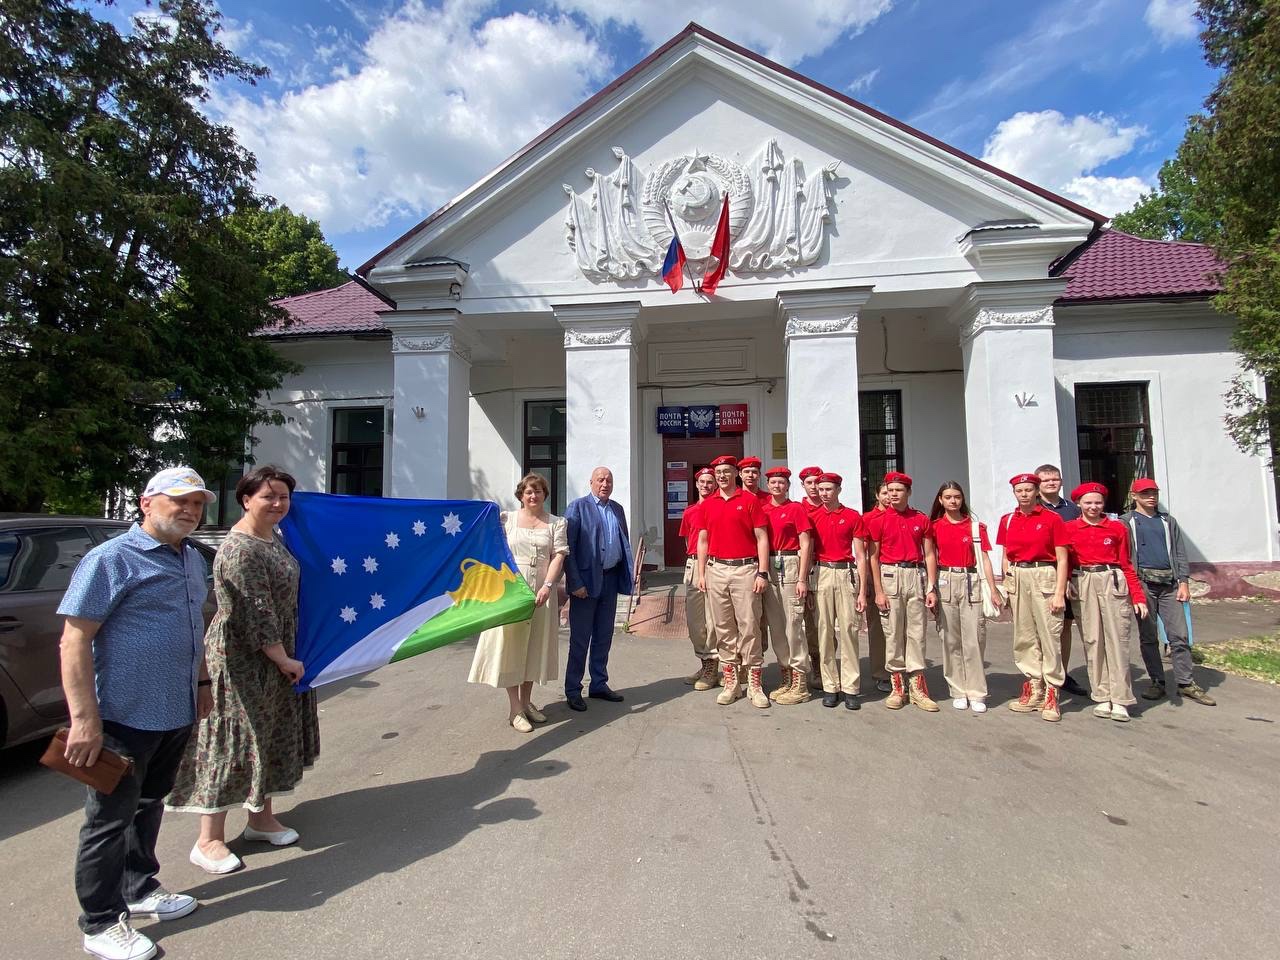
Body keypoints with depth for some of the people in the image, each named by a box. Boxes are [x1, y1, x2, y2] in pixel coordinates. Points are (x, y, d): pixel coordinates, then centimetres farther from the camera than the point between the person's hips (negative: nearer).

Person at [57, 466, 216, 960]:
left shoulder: (192, 558, 9)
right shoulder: (112, 559, -15)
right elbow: (74, 641, -17)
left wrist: (202, 682, 20)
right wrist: (84, 719, -20)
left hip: (176, 714, 7)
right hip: (125, 716, -7)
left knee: (148, 806, 21)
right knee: (109, 821, 7)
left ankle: (140, 889, 38)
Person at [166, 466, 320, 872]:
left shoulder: (274, 538, 6)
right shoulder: (241, 550, -23)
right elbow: (257, 615, -23)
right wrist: (285, 660, -15)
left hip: (272, 657, 9)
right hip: (242, 662, -9)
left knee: (269, 738, 18)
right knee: (233, 743, 2)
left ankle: (261, 817, 33)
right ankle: (209, 840, 18)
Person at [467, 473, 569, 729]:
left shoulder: (556, 523, 6)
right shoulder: (507, 519, 6)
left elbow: (559, 555, -4)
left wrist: (547, 586, -15)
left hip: (542, 591, 2)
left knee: (534, 645, 10)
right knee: (510, 644, 0)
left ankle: (526, 701, 25)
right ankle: (514, 708, 8)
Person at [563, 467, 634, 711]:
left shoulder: (618, 509, 12)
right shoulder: (578, 507, -5)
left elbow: (625, 543, 15)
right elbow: (568, 547, -10)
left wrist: (629, 576, 5)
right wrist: (575, 583, -16)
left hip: (611, 579, 6)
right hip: (586, 580, -5)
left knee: (604, 637, 14)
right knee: (580, 638, 3)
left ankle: (599, 685, 27)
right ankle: (572, 690, 15)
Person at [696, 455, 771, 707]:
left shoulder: (750, 500, 1)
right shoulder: (707, 504, 11)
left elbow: (761, 538, -2)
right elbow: (702, 541, 14)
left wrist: (762, 573, -8)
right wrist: (701, 574, 8)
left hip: (745, 569, -3)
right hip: (716, 570, 4)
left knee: (749, 626, -2)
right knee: (723, 628, 7)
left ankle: (754, 684, 7)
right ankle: (730, 682, 16)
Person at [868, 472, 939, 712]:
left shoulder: (922, 519, 7)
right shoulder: (878, 520, 1)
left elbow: (929, 555, 7)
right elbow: (874, 557, 0)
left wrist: (932, 588, 0)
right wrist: (878, 591, -5)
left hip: (916, 576, 2)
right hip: (890, 576, -2)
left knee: (917, 632, 4)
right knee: (892, 633, 1)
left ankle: (917, 687, 11)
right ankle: (897, 686, 11)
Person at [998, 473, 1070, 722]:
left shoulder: (1052, 518, -2)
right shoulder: (1007, 521, 9)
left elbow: (1062, 559, -4)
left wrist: (1059, 592, -10)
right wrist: (1006, 586, 8)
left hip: (1044, 577, -4)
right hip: (1017, 578, 4)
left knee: (1049, 636, -4)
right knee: (1024, 637, 9)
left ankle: (1051, 695, 4)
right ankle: (1033, 690, 20)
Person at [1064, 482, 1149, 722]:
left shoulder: (1117, 528, 7)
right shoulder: (1069, 529, 6)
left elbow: (1126, 565, 7)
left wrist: (1138, 597, 3)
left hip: (1113, 583, 0)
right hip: (1083, 585, 0)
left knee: (1117, 639, -1)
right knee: (1092, 640, 3)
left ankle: (1120, 700, 6)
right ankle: (1103, 698, 12)